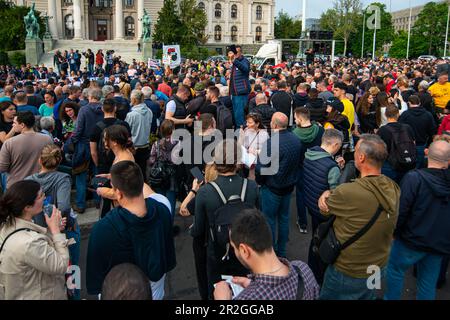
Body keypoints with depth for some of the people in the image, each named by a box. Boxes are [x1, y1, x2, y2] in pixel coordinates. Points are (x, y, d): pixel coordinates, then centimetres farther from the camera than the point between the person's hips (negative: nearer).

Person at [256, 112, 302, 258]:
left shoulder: (271, 143, -28)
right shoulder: (296, 139, -5)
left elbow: (261, 168, -23)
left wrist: (259, 181, -4)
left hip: (272, 188, -7)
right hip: (289, 185, 7)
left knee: (269, 219, 10)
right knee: (284, 217, 19)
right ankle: (281, 250, 33)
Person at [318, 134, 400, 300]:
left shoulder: (348, 192, -32)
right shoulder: (393, 188, -10)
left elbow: (323, 208, -13)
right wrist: (330, 194, -13)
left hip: (347, 275, -6)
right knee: (367, 296, 29)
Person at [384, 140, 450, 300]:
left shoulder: (414, 178, -22)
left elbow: (400, 211, -20)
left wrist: (394, 231, -4)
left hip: (413, 239, -4)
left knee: (395, 270, 17)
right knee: (429, 282, 17)